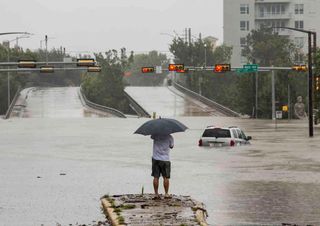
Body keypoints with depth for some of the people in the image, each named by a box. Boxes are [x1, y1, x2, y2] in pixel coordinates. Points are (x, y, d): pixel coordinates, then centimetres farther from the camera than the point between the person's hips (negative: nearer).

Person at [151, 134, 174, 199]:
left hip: (156, 159, 1)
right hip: (165, 159, -1)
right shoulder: (169, 137, -8)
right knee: (166, 177, 6)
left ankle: (156, 194, 5)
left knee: (156, 177, 4)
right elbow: (171, 146, 7)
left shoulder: (155, 135, -5)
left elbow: (152, 137, 17)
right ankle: (166, 194, 8)